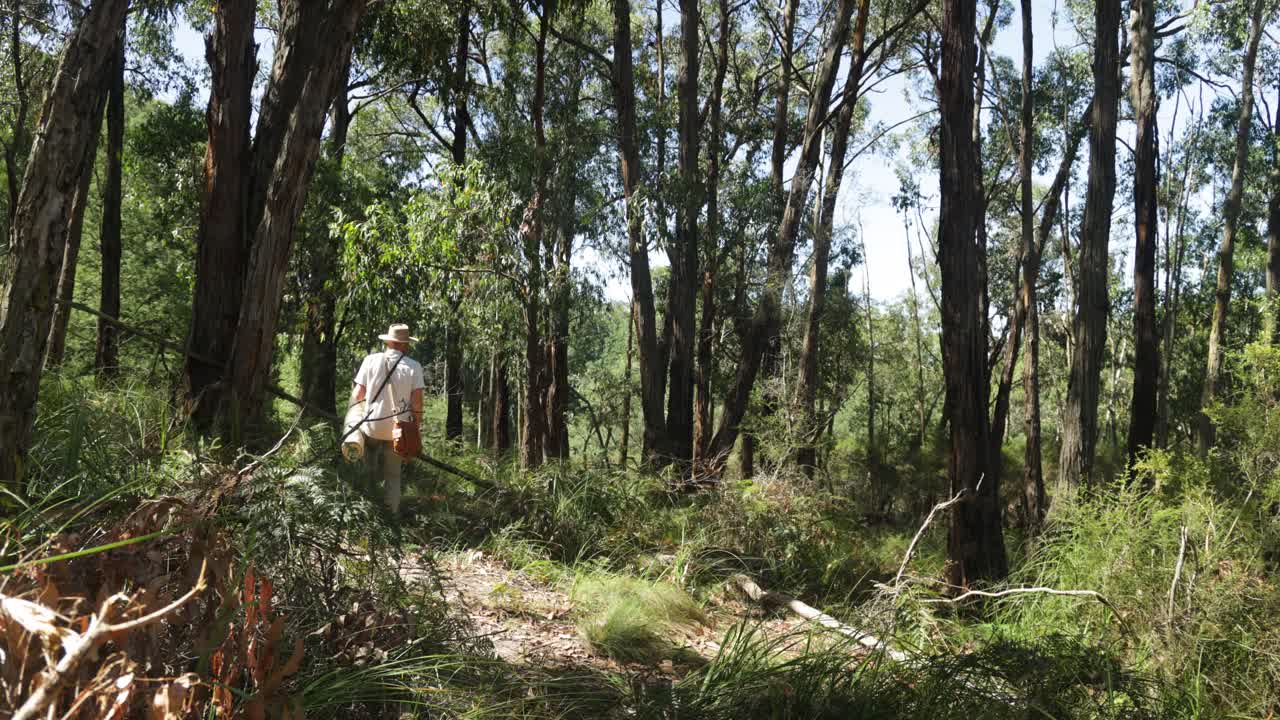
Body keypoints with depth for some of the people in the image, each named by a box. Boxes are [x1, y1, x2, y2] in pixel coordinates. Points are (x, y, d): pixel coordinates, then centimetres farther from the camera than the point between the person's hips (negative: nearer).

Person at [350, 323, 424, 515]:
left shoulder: (371, 360, -6)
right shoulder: (413, 366, -9)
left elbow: (358, 394, -4)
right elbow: (417, 402, -11)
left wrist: (352, 412, 17)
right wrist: (417, 425, 3)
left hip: (371, 425, 0)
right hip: (397, 428, 0)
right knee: (393, 474, 15)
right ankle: (391, 512, 20)